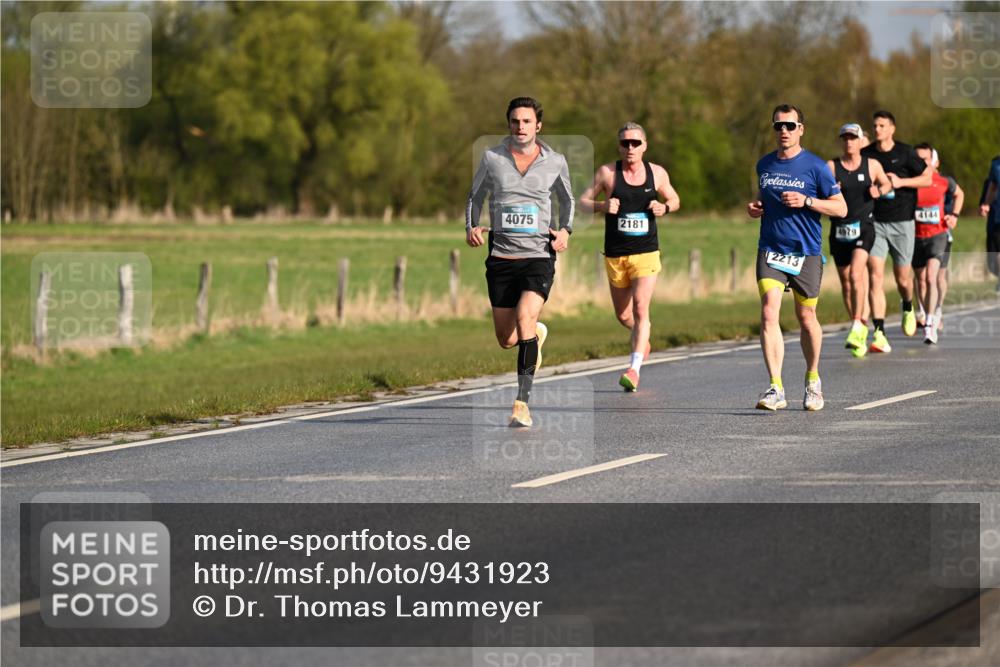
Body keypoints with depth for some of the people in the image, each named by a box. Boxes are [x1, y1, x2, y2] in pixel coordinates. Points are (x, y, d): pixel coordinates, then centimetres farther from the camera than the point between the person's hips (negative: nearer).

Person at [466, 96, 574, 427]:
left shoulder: (555, 162, 2)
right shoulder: (492, 158, 2)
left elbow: (566, 199, 20)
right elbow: (475, 195, 16)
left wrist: (566, 230, 2)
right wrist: (471, 227, -2)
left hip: (539, 255, -2)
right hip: (501, 258, 2)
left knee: (524, 316, -27)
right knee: (507, 340, 7)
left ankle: (522, 402, -24)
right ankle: (537, 333, 46)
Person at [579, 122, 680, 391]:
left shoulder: (657, 173, 2)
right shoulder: (607, 172, -2)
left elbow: (674, 200, 18)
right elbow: (583, 201, 3)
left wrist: (664, 207, -6)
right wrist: (601, 205, -18)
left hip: (646, 253, -1)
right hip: (615, 255, 1)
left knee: (640, 307, -19)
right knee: (623, 315, 13)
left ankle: (635, 369, -22)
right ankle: (642, 337, 48)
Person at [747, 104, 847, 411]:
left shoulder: (815, 166, -5)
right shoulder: (764, 165, 8)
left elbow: (841, 208, -4)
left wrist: (806, 201, -17)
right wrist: (755, 207, 5)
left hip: (806, 253, -2)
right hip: (770, 250, 2)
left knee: (806, 318, 8)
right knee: (769, 313, -15)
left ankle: (812, 380, 33)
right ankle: (775, 389, -19)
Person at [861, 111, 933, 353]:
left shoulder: (905, 152, -2)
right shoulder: (866, 155, 4)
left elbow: (927, 178, 1)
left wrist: (901, 182, -13)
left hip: (901, 223, -1)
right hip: (875, 222, 1)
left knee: (902, 278, 8)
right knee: (875, 275, -14)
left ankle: (908, 309, 45)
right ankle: (879, 335, -18)